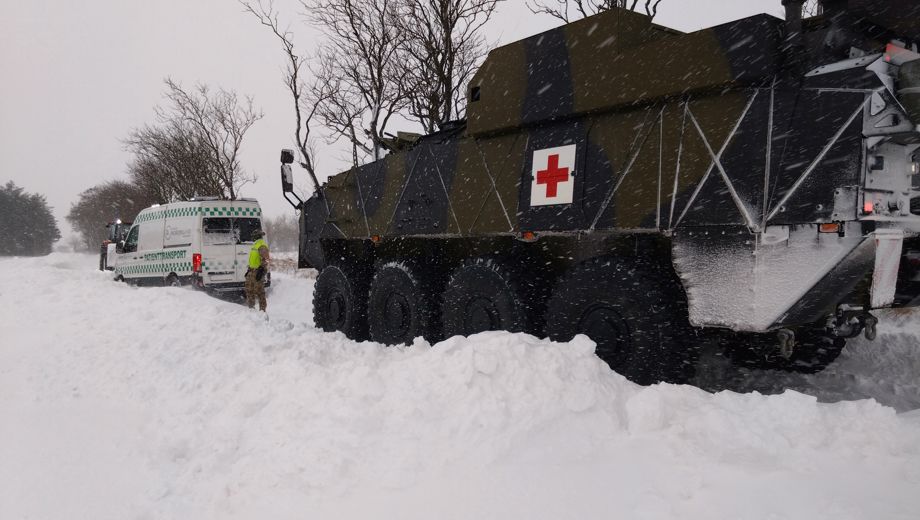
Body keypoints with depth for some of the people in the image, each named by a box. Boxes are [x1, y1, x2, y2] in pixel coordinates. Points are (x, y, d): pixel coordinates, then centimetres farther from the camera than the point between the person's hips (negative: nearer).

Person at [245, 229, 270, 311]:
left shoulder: (262, 245, -14)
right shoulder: (255, 244, 19)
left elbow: (265, 260, -21)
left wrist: (261, 271, -27)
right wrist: (249, 269, 25)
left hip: (258, 271, -10)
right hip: (252, 271, 10)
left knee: (259, 292, -8)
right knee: (249, 290, 16)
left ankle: (262, 310, -4)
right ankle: (251, 306, 27)